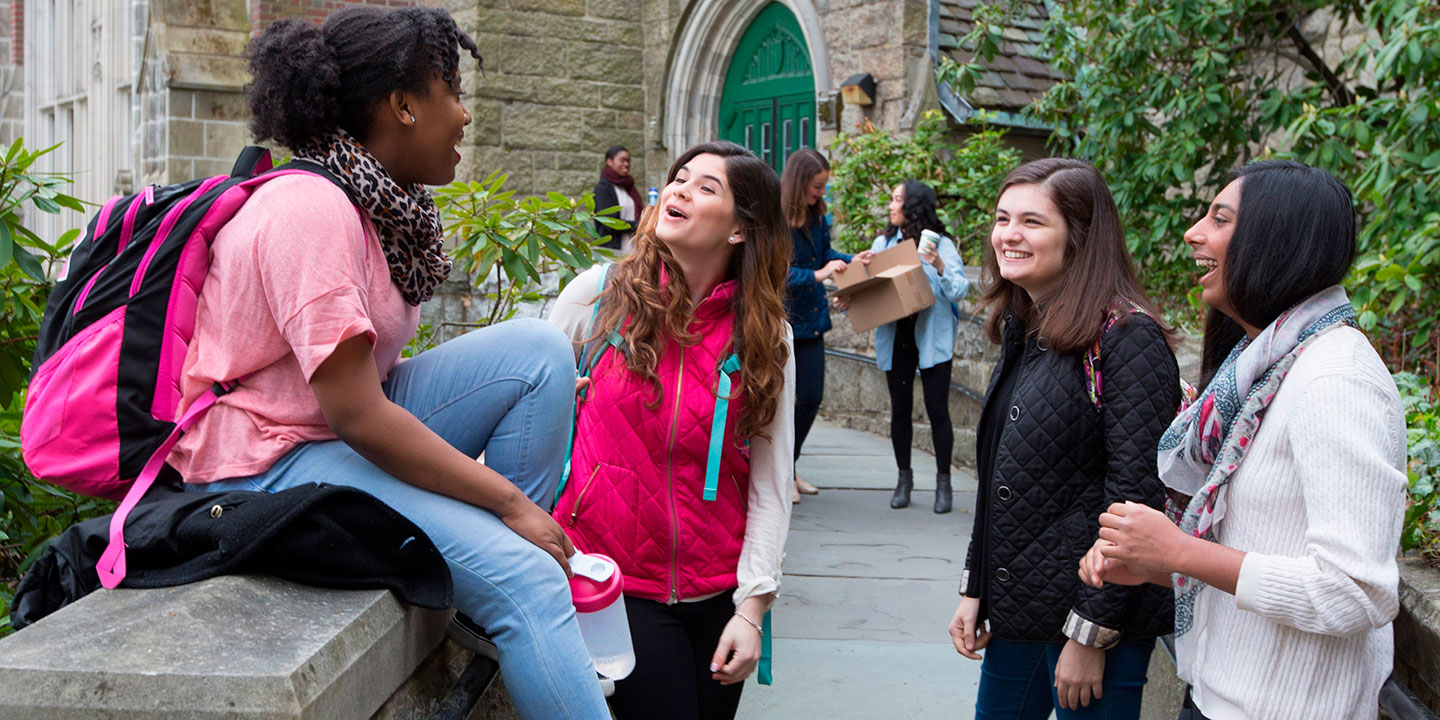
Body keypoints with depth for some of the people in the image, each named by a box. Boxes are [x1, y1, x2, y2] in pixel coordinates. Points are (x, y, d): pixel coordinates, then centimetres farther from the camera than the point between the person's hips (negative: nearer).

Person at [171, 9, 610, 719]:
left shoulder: (386, 203, 8)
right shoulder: (310, 208, -21)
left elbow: (371, 375, 8)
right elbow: (356, 414, -26)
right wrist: (510, 502, -21)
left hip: (352, 429, 9)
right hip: (268, 460, -9)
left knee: (537, 349, -6)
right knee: (523, 578, -22)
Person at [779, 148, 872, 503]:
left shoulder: (816, 217, 5)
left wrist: (852, 260, 4)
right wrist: (816, 275, -31)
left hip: (811, 320, 8)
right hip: (782, 320, -8)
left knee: (811, 397, 11)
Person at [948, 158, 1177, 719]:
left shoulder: (1126, 337, -16)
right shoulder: (1023, 331, 9)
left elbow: (1135, 495, -20)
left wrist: (1091, 635, -19)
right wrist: (975, 590, 11)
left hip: (1097, 617, -8)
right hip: (1018, 611, 8)